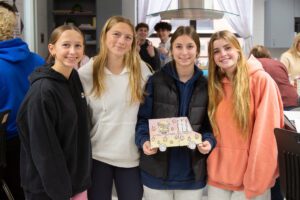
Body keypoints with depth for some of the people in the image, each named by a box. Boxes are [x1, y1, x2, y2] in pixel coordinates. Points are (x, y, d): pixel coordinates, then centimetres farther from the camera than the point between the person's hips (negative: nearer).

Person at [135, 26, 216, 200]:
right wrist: (144, 140, -20)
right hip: (157, 170, -1)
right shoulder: (155, 82, -4)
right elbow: (143, 118, -2)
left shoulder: (206, 85, 1)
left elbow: (210, 124, 6)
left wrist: (208, 141, -14)